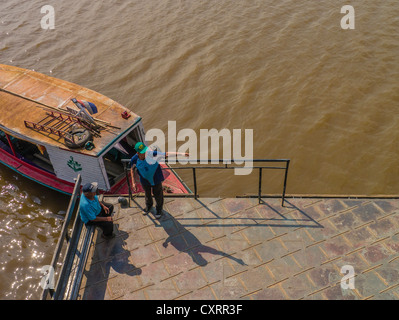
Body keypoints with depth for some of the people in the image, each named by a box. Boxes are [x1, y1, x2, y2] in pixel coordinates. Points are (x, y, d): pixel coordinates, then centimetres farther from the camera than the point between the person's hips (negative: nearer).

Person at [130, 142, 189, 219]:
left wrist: (181, 153, -38)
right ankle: (149, 205, 60)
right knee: (147, 194, 26)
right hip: (145, 180, 2)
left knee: (157, 194, 16)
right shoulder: (134, 160, -24)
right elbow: (132, 169, -4)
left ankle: (159, 208, 47)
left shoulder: (151, 154, -33)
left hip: (155, 178, -2)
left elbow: (166, 154, -32)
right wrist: (133, 183, -4)